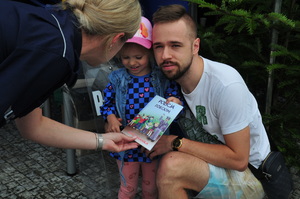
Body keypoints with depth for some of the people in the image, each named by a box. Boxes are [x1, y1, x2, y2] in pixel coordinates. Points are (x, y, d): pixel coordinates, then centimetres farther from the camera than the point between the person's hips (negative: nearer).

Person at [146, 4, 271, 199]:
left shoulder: (226, 85, -28)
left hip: (249, 174, -7)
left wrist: (175, 143, -24)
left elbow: (238, 160, -24)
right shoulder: (174, 74, -7)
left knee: (171, 165, -28)